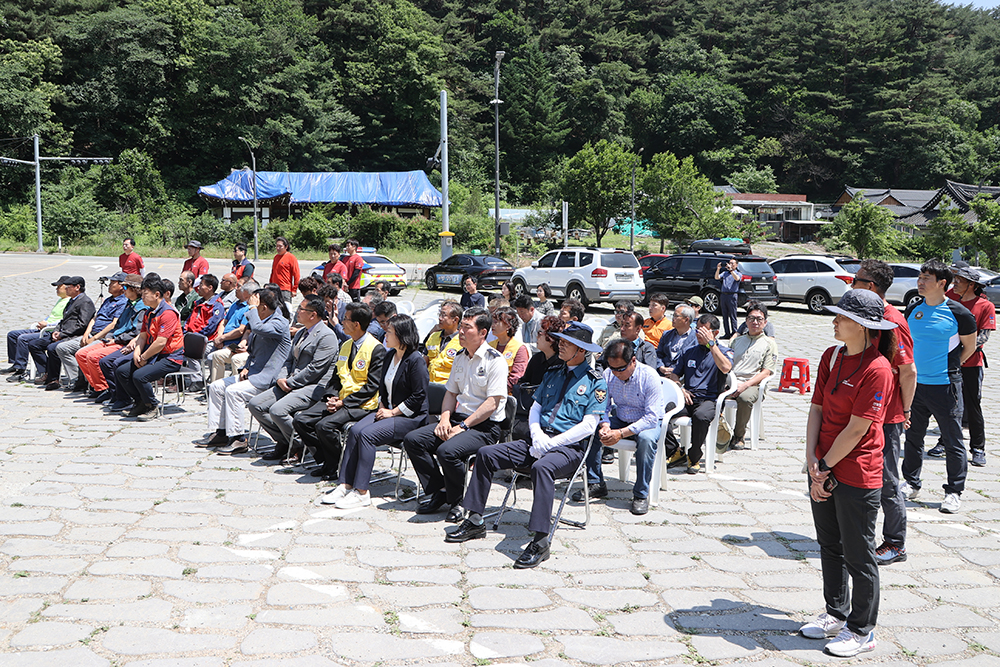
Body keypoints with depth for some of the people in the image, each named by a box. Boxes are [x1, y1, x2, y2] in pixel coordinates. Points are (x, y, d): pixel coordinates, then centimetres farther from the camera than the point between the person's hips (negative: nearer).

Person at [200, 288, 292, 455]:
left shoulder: (279, 323, -14)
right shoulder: (264, 322, 18)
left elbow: (257, 328, -35)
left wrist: (252, 307, -20)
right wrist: (246, 368, 7)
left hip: (266, 378, -11)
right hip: (253, 373, 11)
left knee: (233, 391, -27)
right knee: (216, 387, 5)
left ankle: (238, 440, -20)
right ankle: (221, 433, 7)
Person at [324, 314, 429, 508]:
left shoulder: (416, 360, -14)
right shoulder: (390, 355, 12)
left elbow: (419, 396, -16)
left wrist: (393, 412, -14)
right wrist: (382, 407, 5)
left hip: (410, 418, -8)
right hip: (388, 411, 8)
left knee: (367, 434, -25)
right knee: (355, 431, -15)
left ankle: (361, 493, -22)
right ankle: (345, 485, -16)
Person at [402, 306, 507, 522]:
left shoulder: (495, 361, -11)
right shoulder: (460, 359, 15)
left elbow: (492, 404, -17)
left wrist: (462, 427, -18)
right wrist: (445, 419, 0)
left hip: (485, 426, -8)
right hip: (458, 418, 8)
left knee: (447, 451, -33)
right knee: (412, 439, -8)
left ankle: (456, 502, -6)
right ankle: (437, 494, 3)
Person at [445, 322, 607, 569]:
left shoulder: (596, 382, -2)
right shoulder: (552, 374, 20)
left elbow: (588, 426, -10)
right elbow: (535, 409, 16)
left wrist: (551, 443, -17)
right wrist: (537, 436, -6)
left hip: (570, 447, -7)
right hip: (539, 441, 7)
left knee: (541, 467, -39)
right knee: (486, 454, -6)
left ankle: (540, 541, -38)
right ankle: (475, 521, 0)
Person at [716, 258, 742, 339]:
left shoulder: (738, 274, 6)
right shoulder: (725, 273, 19)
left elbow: (737, 278, -17)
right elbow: (717, 278, 5)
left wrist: (731, 270, -24)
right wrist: (718, 269, -9)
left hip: (732, 295, -5)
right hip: (723, 295, 5)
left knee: (732, 316, -6)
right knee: (725, 316, 6)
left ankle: (734, 334, -5)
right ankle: (727, 333, 10)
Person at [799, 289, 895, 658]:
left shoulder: (877, 369, -19)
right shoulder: (831, 356, 5)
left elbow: (856, 429, -19)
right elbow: (817, 408, 5)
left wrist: (825, 468, -13)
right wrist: (812, 461, -5)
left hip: (856, 475, -8)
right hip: (824, 467, 8)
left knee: (858, 555, 5)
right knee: (830, 545, 19)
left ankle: (862, 631, 21)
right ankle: (836, 614, 36)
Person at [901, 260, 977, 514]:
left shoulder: (959, 314, -9)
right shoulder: (913, 310, 6)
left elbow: (969, 347, 2)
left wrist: (950, 367, 4)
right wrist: (914, 367, 12)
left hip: (945, 386, -5)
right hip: (914, 384, 5)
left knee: (953, 441, 3)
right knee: (913, 437, 14)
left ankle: (954, 492, 12)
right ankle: (911, 484, 27)